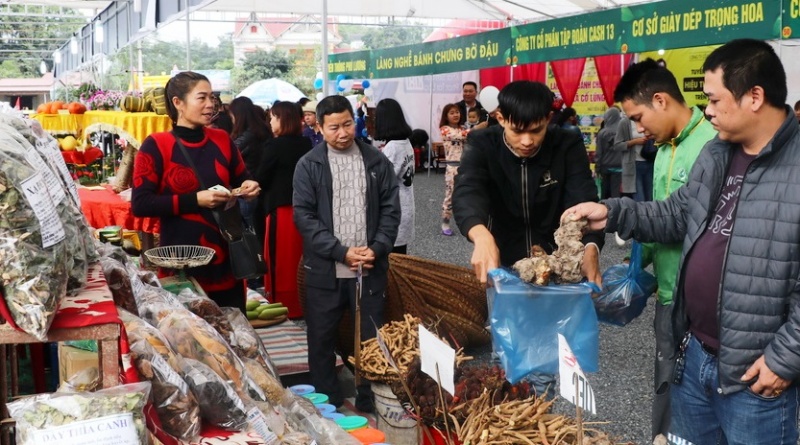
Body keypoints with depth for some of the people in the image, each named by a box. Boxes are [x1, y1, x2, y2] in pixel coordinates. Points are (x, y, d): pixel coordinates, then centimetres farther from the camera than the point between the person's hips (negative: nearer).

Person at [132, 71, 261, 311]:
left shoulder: (222, 140, 6)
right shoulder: (156, 146, -7)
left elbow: (240, 179, 20)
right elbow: (140, 204, -14)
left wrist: (247, 187, -4)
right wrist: (195, 200, -19)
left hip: (226, 257, 4)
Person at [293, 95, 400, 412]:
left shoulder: (377, 161, 5)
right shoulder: (309, 165, -1)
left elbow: (391, 210, 4)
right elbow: (304, 216, -7)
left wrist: (377, 248, -11)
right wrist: (342, 252, -15)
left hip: (371, 268, 1)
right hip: (324, 269, -1)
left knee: (372, 339, 9)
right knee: (321, 341, 8)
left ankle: (370, 404, 24)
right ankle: (326, 406, 24)